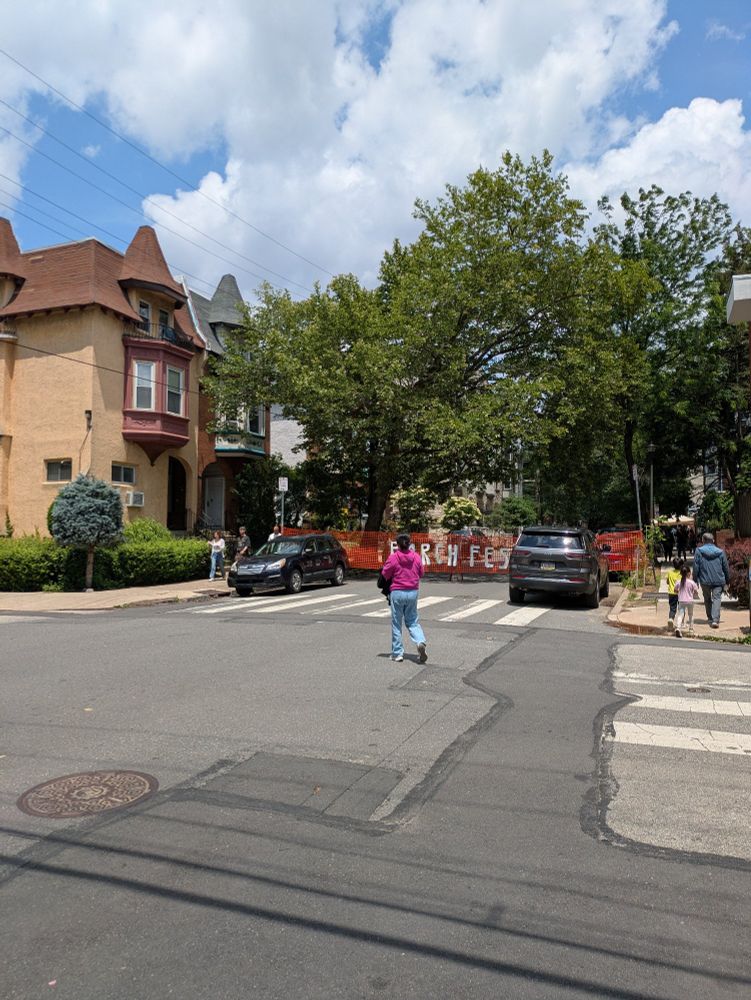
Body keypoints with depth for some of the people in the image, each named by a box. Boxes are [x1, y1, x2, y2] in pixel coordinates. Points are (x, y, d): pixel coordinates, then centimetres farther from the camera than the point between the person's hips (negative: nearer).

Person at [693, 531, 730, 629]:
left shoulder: (699, 551, -3)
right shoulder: (720, 552, 3)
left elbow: (696, 568, -4)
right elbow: (726, 568, 10)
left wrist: (695, 581, 4)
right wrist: (727, 581, 21)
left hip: (705, 581, 0)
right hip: (718, 580, 0)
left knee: (707, 600, 16)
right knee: (717, 599, -2)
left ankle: (711, 619, 22)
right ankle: (715, 620, -16)